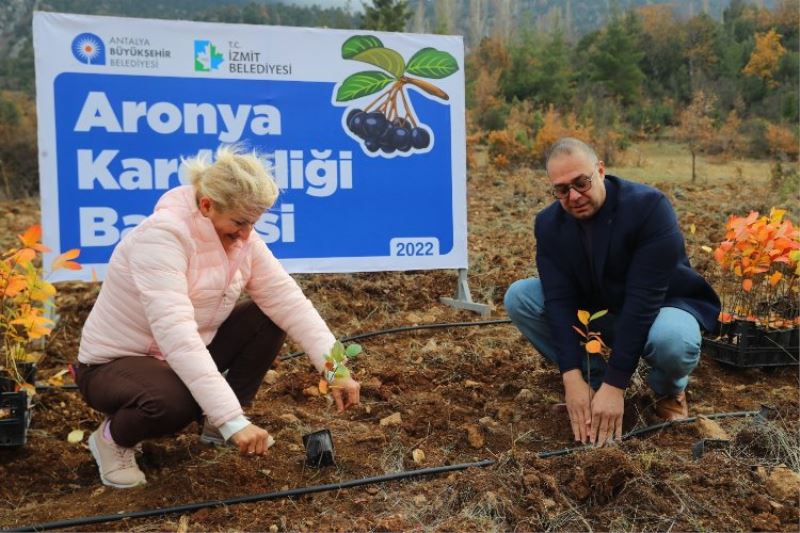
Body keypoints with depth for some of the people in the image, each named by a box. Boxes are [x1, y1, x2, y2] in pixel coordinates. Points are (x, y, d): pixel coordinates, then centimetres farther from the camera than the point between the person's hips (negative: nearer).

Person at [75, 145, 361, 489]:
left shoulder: (240, 236, -8)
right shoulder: (162, 237, -31)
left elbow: (287, 299, -13)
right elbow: (176, 337, -40)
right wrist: (234, 421, -44)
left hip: (188, 354, 7)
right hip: (115, 363, -7)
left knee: (269, 318, -8)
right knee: (175, 402, -38)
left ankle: (218, 423, 6)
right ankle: (112, 436, -2)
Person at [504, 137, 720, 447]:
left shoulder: (649, 207, -28)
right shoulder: (549, 223, -13)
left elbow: (643, 300, -32)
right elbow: (559, 299, -19)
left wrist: (614, 386, -35)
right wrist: (573, 377, -31)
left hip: (660, 308, -4)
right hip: (594, 311, 5)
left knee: (674, 340, -40)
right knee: (518, 297, -15)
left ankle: (669, 390, -1)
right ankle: (594, 377, -1)